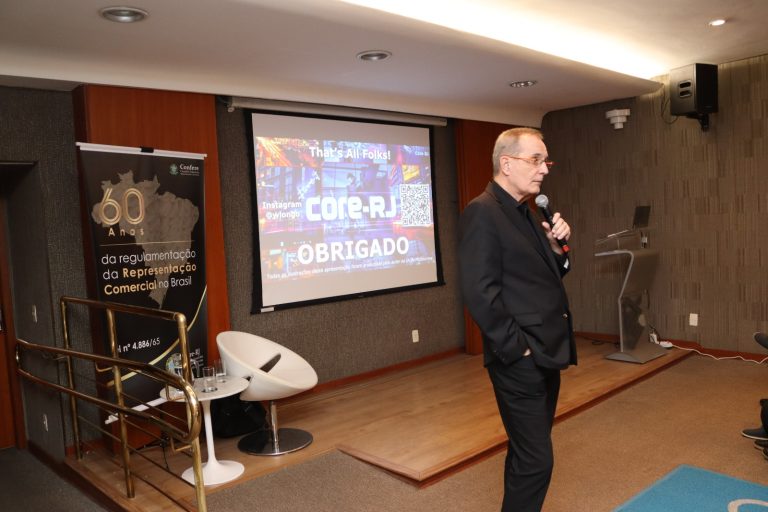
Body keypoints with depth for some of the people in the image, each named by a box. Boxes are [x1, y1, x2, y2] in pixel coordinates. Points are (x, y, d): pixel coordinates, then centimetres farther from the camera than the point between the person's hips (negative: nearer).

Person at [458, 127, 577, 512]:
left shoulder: (525, 212, 14)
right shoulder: (482, 212, -15)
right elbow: (480, 292, -22)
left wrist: (557, 246, -1)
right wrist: (518, 348, -18)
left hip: (545, 354, 9)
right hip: (520, 360, -9)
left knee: (526, 454, 20)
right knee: (535, 460, -1)